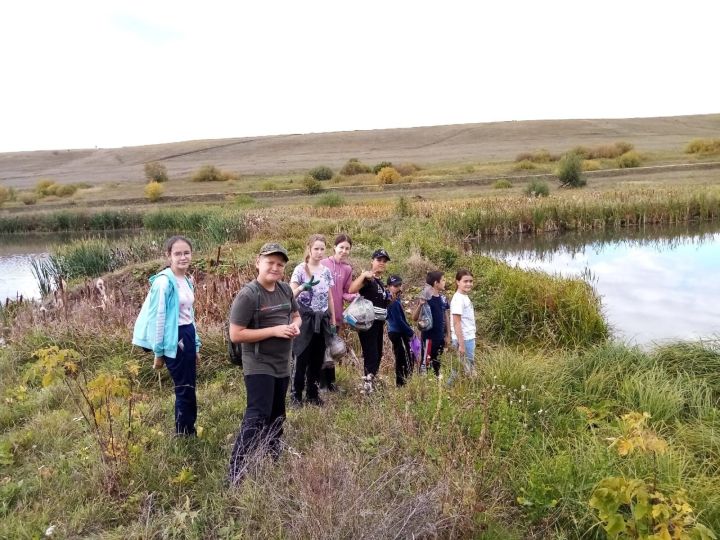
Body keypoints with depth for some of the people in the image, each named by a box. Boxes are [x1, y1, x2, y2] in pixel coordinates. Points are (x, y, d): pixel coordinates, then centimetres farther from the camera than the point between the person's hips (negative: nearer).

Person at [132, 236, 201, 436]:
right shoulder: (164, 282, -15)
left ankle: (188, 433, 24)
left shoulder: (188, 281, 10)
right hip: (174, 340, -8)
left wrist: (196, 346, 19)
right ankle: (184, 435, 12)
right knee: (185, 391, -1)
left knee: (187, 390, 13)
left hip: (188, 336, 8)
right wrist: (158, 352, -10)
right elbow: (158, 318, -13)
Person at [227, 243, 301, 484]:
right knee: (256, 418, -13)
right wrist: (274, 331, -24)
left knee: (276, 417, 20)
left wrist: (295, 326, -6)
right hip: (259, 367, -8)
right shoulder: (248, 295, -18)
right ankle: (236, 474, -5)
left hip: (283, 366, 8)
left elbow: (295, 315, 19)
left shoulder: (285, 289, 3)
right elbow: (235, 335, -22)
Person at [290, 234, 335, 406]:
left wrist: (333, 321, 12)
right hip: (305, 319, -5)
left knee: (318, 359, 9)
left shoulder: (326, 271, 8)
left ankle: (313, 394, 21)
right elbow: (291, 294, -16)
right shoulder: (300, 269, -7)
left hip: (322, 320, 5)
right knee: (302, 359, -2)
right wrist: (302, 287, -37)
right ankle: (296, 395, 11)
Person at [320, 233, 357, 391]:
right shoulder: (323, 264, -7)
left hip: (336, 315, 4)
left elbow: (345, 293, 7)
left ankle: (330, 381, 25)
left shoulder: (348, 269, 5)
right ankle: (321, 381, 17)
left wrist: (354, 297, -13)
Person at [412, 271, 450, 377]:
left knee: (437, 364, 17)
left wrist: (448, 334, 13)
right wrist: (420, 304, -30)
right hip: (429, 337, -6)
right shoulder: (426, 298, -13)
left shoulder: (443, 298, 4)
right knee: (425, 363, 2)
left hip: (440, 337, 6)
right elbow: (414, 318, -14)